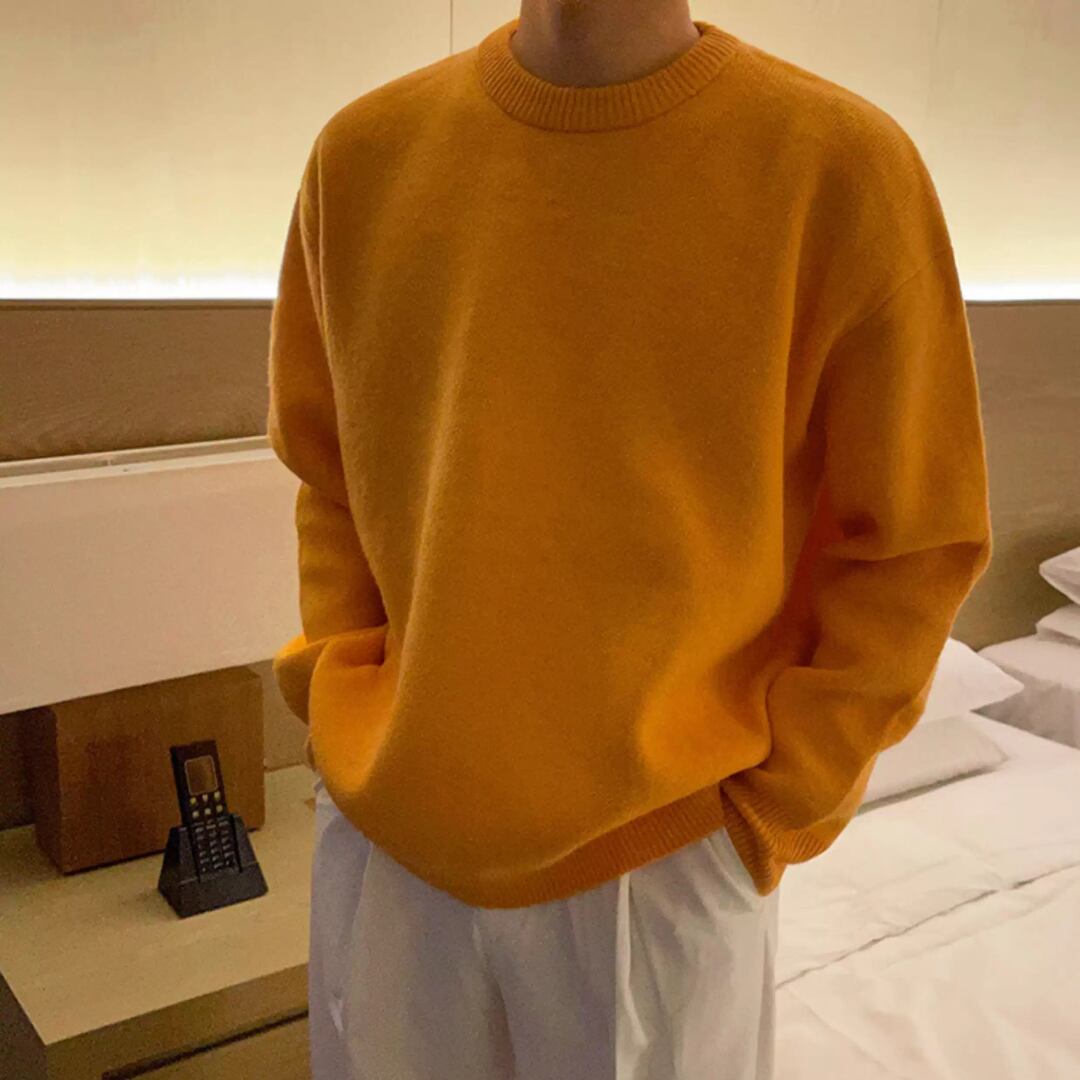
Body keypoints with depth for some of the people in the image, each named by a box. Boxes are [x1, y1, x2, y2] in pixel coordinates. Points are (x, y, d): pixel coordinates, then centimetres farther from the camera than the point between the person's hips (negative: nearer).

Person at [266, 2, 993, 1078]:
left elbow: (913, 547, -6)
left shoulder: (842, 164, -11)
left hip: (664, 859, -2)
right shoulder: (364, 151, -1)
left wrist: (768, 815, -6)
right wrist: (340, 712, 2)